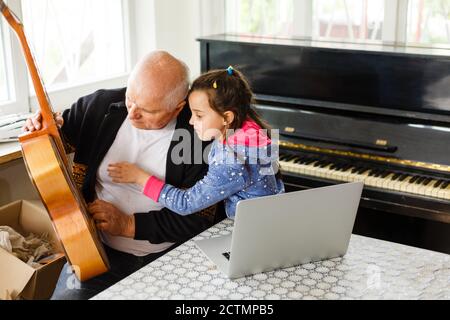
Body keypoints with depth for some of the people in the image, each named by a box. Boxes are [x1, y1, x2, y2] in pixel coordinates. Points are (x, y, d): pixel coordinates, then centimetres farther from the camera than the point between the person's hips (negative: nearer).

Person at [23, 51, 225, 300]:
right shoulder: (101, 106, -1)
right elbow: (63, 136, 17)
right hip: (101, 250, 2)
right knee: (68, 294, -20)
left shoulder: (199, 135, -13)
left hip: (168, 258, -2)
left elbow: (200, 216, -11)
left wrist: (129, 225, -14)